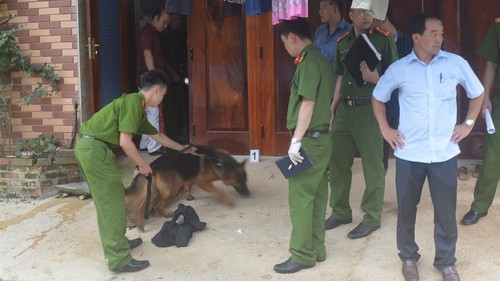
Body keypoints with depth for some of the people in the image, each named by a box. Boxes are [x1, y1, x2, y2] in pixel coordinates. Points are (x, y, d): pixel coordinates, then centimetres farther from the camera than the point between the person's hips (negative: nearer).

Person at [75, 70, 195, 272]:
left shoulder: (138, 109, 19)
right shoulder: (133, 102, -11)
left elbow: (158, 136, 34)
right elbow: (125, 142, -17)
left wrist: (183, 148, 44)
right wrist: (143, 165, -4)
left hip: (88, 147, 10)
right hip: (95, 149, -10)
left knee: (105, 200, 20)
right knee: (112, 201, -5)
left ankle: (115, 243, 34)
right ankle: (119, 259, 0)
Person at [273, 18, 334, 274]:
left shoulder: (308, 62, -15)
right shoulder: (320, 59, 13)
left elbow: (308, 103, -20)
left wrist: (296, 141, -18)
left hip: (310, 139, -10)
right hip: (322, 137, 10)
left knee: (300, 197, -4)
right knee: (316, 196, 12)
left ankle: (302, 255, 2)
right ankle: (316, 249, 19)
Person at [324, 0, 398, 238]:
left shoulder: (383, 40, -5)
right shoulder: (344, 42, 11)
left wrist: (376, 79, -23)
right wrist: (332, 109, 15)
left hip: (369, 109, -6)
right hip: (344, 109, 6)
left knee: (372, 166, 2)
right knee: (337, 162, 11)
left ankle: (372, 218, 15)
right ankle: (340, 212, 26)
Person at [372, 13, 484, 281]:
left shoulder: (456, 64, -2)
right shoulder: (399, 69, -3)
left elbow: (478, 93, 14)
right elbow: (377, 97, 14)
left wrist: (468, 123, 6)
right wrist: (385, 129, 6)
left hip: (445, 152, 0)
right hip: (409, 153, 0)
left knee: (446, 210, 7)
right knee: (406, 208, 11)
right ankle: (408, 257, 31)